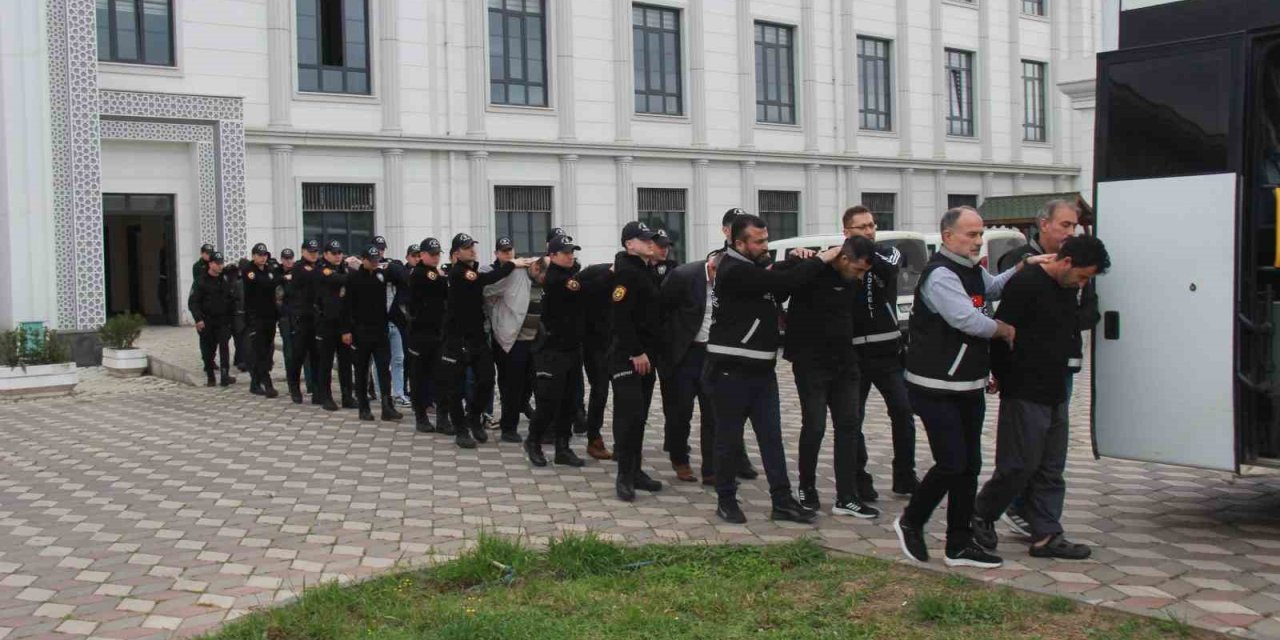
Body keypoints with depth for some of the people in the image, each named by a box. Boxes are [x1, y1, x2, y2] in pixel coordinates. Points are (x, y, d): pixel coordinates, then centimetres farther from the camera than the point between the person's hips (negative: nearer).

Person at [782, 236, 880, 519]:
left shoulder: (853, 279, 4)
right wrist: (797, 259, -24)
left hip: (844, 362, 6)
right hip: (811, 362, -6)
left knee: (849, 425, 3)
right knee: (814, 426, -2)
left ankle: (847, 497, 7)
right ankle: (807, 489, 18)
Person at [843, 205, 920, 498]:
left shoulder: (888, 253, 2)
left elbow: (888, 269, -20)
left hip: (887, 349, 2)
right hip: (853, 352, -2)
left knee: (902, 411, 3)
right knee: (853, 418, 4)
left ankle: (905, 477, 16)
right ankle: (859, 480, 16)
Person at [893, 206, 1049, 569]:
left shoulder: (973, 272, 14)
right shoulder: (940, 275, -17)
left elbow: (993, 288, 35)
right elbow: (968, 319, -26)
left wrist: (1020, 270, 16)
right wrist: (1004, 330, -8)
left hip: (969, 387, 9)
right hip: (936, 389, -9)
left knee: (970, 465, 9)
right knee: (952, 463, -10)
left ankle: (959, 545, 16)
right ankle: (910, 522, 12)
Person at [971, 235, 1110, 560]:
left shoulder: (1067, 289, 12)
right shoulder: (1025, 284, -15)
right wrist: (1002, 377, -8)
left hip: (1055, 394, 9)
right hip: (1025, 395, -9)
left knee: (1051, 470, 9)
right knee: (1020, 465, -4)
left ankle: (1046, 536, 14)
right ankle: (981, 516, 15)